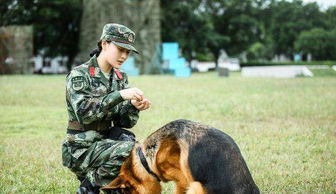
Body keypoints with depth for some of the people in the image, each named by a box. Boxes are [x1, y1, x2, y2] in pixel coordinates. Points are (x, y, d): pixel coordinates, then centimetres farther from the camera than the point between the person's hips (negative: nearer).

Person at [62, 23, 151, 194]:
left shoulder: (120, 77, 9)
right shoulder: (79, 75, -10)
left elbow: (125, 122, 3)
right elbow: (84, 113, -25)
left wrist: (134, 107, -19)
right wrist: (119, 95, -31)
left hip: (107, 142, 7)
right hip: (81, 150, -7)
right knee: (130, 149, -28)